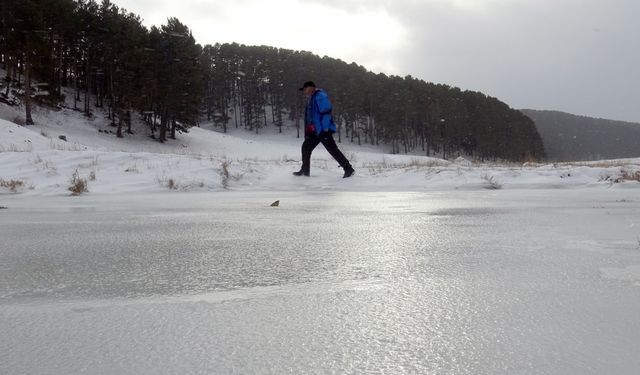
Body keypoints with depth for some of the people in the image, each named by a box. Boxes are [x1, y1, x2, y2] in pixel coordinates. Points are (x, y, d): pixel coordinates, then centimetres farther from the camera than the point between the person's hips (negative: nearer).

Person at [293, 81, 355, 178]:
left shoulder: (320, 96, -12)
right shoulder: (311, 99, 20)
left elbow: (326, 112, -20)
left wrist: (324, 129, -25)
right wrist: (307, 132, 23)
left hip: (323, 130, -10)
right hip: (315, 131, 10)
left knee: (333, 150, -12)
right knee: (306, 147, 11)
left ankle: (348, 169, -10)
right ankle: (305, 170, 21)